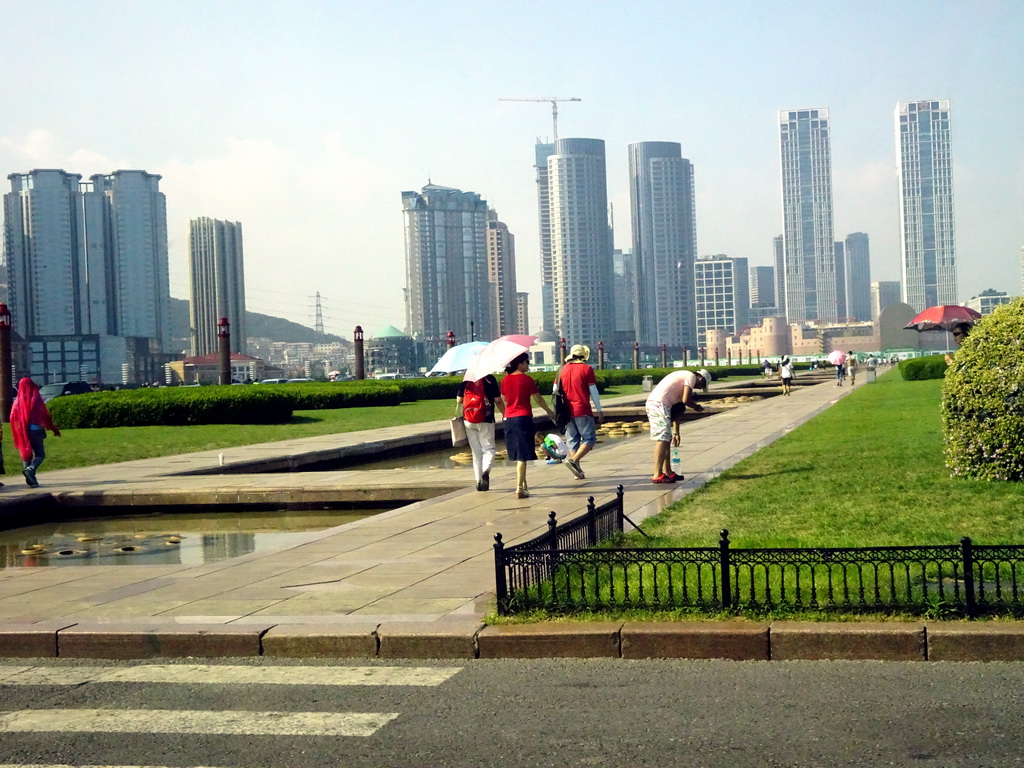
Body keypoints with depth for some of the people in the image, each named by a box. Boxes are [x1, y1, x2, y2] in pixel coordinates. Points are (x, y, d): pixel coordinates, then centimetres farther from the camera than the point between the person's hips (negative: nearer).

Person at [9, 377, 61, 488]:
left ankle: (31, 480, 8)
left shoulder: (18, 401, 5)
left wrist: (17, 435, 11)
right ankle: (30, 469, -25)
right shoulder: (35, 399, -7)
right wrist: (54, 429, 1)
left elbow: (13, 418, 4)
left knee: (27, 454, 13)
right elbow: (45, 415, -7)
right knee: (40, 454, 2)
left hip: (22, 432, 4)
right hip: (35, 430, -4)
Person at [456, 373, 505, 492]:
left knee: (476, 451, 12)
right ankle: (486, 471, -20)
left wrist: (458, 415, 23)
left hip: (468, 421, 3)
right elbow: (498, 401, -4)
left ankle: (478, 480, 12)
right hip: (486, 420, -3)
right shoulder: (489, 379, -6)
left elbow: (459, 401, 5)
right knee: (488, 449, 6)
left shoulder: (465, 380, 2)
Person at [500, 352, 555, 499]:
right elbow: (538, 399, -4)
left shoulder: (505, 380, 5)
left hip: (509, 419, 6)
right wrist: (549, 411, 11)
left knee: (518, 454, 18)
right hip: (523, 418, -6)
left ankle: (523, 483, 28)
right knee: (523, 455, -6)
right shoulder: (527, 380, -10)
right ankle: (520, 488, -12)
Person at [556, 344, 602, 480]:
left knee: (573, 441, 11)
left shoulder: (563, 369, 9)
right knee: (589, 439, 1)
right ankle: (573, 460, -18)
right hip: (583, 410, -5)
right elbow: (593, 392, -6)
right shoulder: (586, 369, -5)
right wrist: (599, 410, 1)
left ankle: (578, 471, 9)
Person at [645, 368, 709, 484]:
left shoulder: (683, 377, 29)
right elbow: (686, 400, -12)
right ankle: (657, 476, -11)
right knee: (663, 439, -10)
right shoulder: (692, 377, 1)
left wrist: (676, 433, 31)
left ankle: (668, 472, 22)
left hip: (652, 403, 10)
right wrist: (696, 407, 9)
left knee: (666, 439, 16)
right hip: (660, 404, -10)